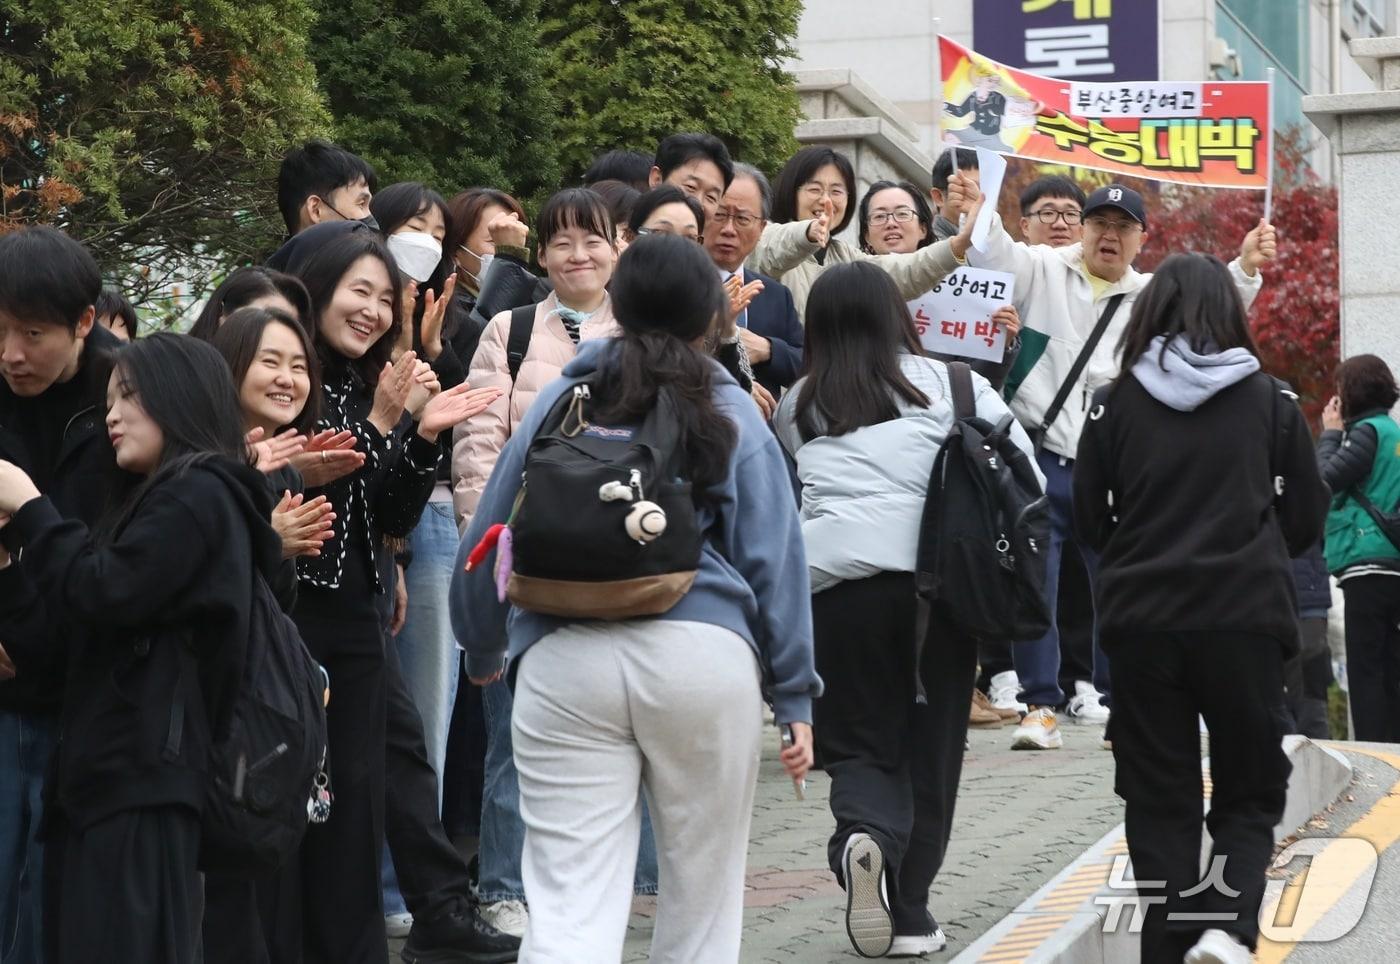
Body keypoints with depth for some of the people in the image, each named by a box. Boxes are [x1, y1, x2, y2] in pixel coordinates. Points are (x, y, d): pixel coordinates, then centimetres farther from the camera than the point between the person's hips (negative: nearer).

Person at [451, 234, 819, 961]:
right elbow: (772, 558, 7)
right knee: (701, 889, 15)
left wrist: (483, 649, 32)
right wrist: (794, 697, 10)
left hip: (565, 657, 1)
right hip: (704, 654, -1)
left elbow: (488, 538, 17)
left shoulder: (559, 402, 15)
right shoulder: (732, 414, 10)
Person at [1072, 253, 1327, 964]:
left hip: (1143, 620, 0)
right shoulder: (1270, 401, 1)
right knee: (1251, 792, 11)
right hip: (1247, 618, 0)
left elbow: (1089, 522, 5)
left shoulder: (1116, 404, 1)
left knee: (1160, 800, 10)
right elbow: (1307, 518, 7)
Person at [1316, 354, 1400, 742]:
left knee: (1366, 669, -10)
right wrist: (1338, 432, 16)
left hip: (1367, 567, -9)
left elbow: (1325, 479, -11)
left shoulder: (1369, 430, -7)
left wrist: (1330, 433, 2)